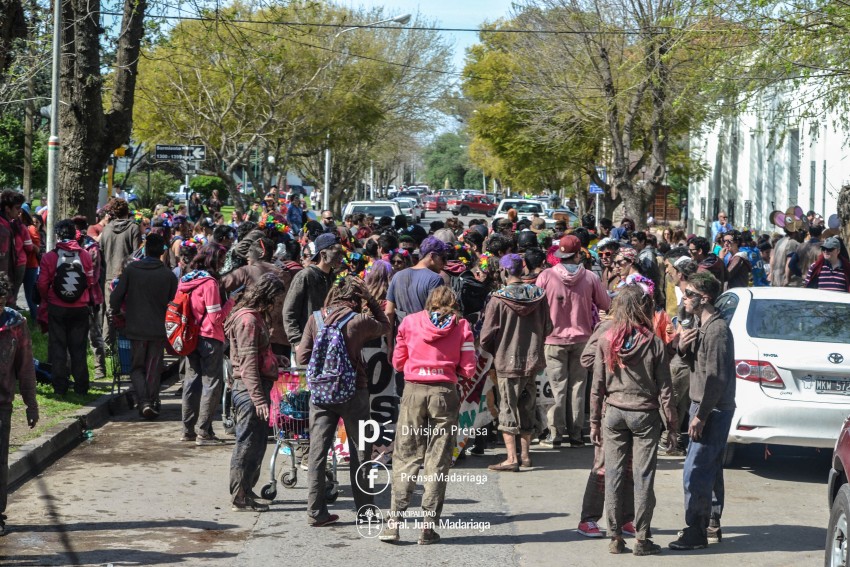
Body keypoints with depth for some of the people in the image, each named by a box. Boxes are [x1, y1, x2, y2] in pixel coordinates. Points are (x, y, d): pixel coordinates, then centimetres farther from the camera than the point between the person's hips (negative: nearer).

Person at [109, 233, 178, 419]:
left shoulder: (131, 270, -5)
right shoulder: (169, 275, -5)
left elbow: (116, 297, -6)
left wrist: (116, 312, 12)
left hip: (135, 328, 0)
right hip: (158, 329, 0)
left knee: (137, 367, 11)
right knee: (153, 369, 12)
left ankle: (144, 402, -7)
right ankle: (152, 402, 12)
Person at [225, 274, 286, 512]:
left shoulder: (256, 317, 16)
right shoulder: (248, 319, -17)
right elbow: (248, 362, -22)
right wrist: (259, 399, -25)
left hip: (257, 387, 10)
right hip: (250, 388, -10)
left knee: (257, 443, 16)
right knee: (248, 444, -4)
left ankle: (245, 491, 26)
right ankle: (241, 498, 2)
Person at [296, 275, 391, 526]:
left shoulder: (316, 318, -1)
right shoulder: (359, 320, -10)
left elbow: (302, 358, -1)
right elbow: (385, 326, 10)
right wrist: (370, 300, 8)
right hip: (353, 393, -3)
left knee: (317, 451, 5)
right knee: (360, 451, 11)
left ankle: (316, 512, 4)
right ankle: (364, 508, 17)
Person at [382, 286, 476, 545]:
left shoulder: (410, 321, 8)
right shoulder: (461, 326, 5)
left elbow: (397, 362, 11)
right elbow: (468, 370, 0)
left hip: (413, 390, 1)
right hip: (445, 392, -1)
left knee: (405, 456, 6)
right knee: (438, 461, 4)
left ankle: (393, 522, -1)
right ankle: (428, 527, 3)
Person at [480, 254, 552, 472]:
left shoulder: (498, 299, -16)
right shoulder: (539, 295, -1)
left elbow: (486, 336, -13)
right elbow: (548, 328, 7)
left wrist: (494, 352, 7)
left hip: (507, 362, -5)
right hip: (533, 361, 5)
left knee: (508, 410, 1)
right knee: (528, 409, 14)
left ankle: (511, 458, -5)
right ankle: (525, 455, 20)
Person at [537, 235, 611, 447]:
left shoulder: (546, 276, -9)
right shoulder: (590, 278, -6)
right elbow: (605, 305, 3)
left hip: (554, 337, -1)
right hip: (581, 338, 1)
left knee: (557, 386, 3)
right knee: (577, 386, 7)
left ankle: (556, 433, 2)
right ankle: (575, 433, 8)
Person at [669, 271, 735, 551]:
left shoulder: (717, 329, -19)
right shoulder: (700, 325, 12)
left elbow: (716, 377, -23)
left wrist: (701, 416, -21)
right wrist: (682, 347, -2)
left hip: (713, 410, -10)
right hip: (703, 405, 10)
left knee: (695, 471, -10)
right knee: (710, 470, 16)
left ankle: (695, 532, -6)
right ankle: (712, 525, 25)